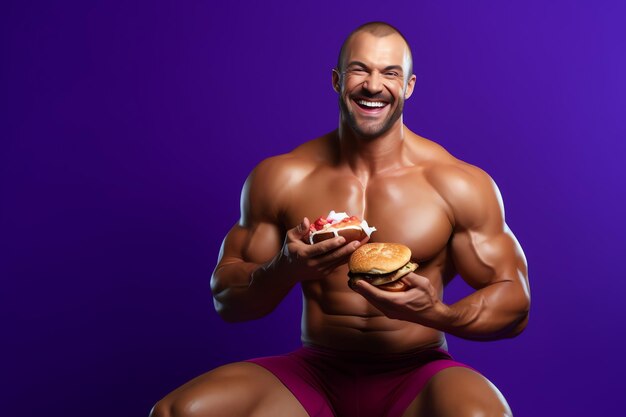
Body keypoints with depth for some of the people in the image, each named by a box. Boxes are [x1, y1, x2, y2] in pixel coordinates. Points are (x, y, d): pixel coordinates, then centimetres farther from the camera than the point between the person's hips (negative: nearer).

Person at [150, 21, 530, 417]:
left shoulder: (461, 184, -5)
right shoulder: (279, 178, -1)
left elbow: (515, 305, -1)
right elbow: (226, 300, 3)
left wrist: (436, 313, -23)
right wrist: (286, 269, -20)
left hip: (417, 376, -1)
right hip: (316, 372, 2)